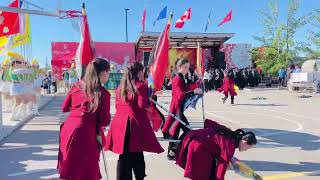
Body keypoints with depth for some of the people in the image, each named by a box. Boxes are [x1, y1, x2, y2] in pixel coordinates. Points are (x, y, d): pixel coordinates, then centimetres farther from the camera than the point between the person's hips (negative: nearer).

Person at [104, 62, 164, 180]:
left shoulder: (120, 87, 13)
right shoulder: (141, 86, -5)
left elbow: (117, 105, 17)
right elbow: (143, 105, -13)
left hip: (120, 123, 5)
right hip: (136, 124, -5)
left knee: (124, 156, 9)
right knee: (137, 155, 5)